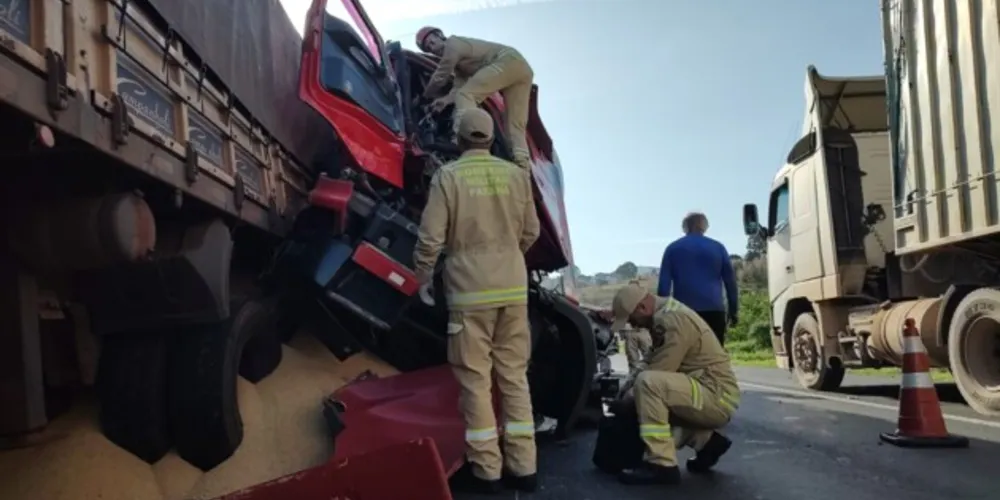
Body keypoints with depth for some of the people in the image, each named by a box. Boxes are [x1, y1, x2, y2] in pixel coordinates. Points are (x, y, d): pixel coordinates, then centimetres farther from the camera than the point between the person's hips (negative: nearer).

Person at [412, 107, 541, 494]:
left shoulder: (448, 176, -5)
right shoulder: (517, 175, 4)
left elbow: (431, 238, -8)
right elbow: (530, 233, 11)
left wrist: (421, 279, 9)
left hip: (470, 290, -3)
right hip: (513, 289, 4)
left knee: (475, 379, 4)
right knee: (514, 376, 10)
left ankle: (485, 470, 9)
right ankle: (522, 466, 16)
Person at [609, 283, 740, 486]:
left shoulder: (674, 319, -19)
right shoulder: (664, 315, 11)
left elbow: (657, 372, -20)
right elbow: (652, 364, 18)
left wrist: (627, 399, -7)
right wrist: (628, 385, 7)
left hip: (717, 397, -10)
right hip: (709, 396, 10)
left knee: (648, 383, -27)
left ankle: (661, 465, -21)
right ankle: (706, 440, 15)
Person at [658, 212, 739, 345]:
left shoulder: (673, 249, 9)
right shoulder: (717, 247, 10)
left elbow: (664, 284, 4)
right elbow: (730, 281, 9)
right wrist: (733, 311, 14)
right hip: (713, 311, 0)